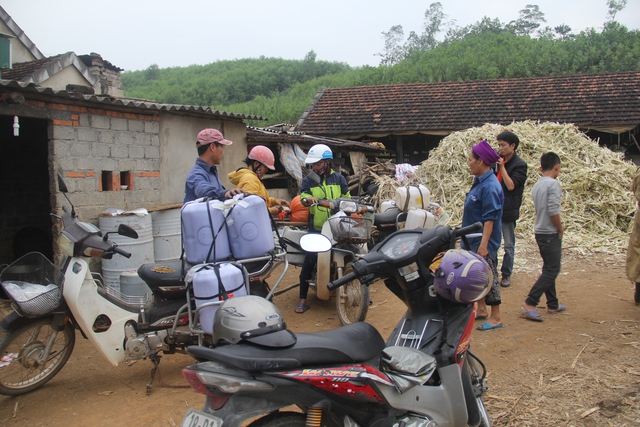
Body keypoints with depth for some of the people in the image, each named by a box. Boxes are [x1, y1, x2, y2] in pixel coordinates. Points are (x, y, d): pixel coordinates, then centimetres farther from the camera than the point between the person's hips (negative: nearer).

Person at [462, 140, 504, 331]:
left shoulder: (489, 186, -21)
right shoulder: (479, 181, 9)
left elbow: (490, 218, -24)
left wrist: (484, 244, -26)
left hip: (483, 241, -9)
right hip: (472, 240, 9)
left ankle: (495, 317, 11)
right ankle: (481, 309, 30)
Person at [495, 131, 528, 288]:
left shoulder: (519, 165, -9)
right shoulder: (498, 160, 8)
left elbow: (511, 185, -18)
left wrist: (502, 167, -16)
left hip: (508, 210, -5)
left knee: (509, 245, 6)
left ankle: (506, 275, 15)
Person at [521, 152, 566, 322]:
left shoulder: (536, 185, 10)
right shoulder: (553, 184, -14)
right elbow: (553, 210, -21)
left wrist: (557, 226, 9)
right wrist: (561, 228, -8)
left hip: (540, 231, 9)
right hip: (551, 233, -9)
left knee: (549, 269, 16)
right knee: (551, 271, -5)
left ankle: (553, 305, 24)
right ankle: (529, 304, -11)